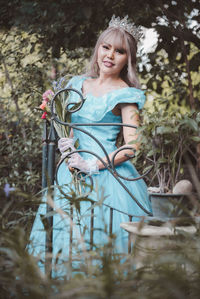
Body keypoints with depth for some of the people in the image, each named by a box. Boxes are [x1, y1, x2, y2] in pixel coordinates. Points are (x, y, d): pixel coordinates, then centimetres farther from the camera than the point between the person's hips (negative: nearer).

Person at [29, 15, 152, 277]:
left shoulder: (125, 95, -5)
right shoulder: (79, 84, 13)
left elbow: (132, 146, -11)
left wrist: (92, 165, -15)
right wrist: (66, 143, -1)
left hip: (107, 176, -6)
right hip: (72, 173, 6)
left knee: (99, 241, -8)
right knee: (65, 239, 5)